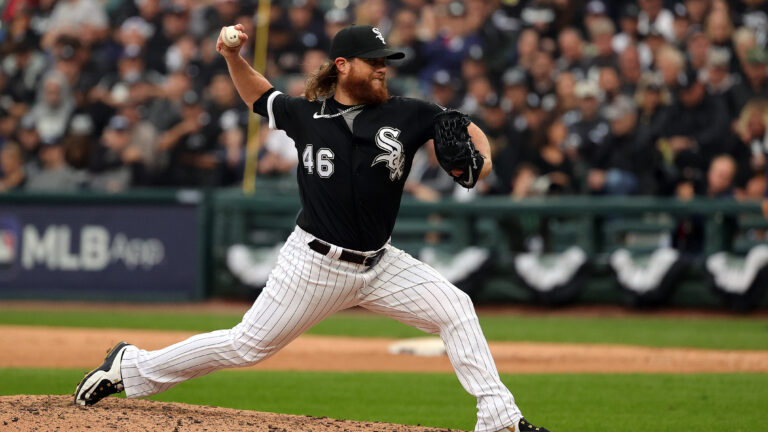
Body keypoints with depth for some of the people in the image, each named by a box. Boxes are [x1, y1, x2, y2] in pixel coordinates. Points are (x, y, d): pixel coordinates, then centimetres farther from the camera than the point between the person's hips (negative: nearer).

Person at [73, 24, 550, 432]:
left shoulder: (405, 115, -3)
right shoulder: (306, 115, -2)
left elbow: (465, 127, 1)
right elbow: (260, 95, 17)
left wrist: (479, 160, -20)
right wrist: (233, 57, 0)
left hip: (380, 264, 3)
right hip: (315, 262, -3)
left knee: (455, 308, -11)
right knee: (248, 345, 0)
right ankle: (131, 368, 14)